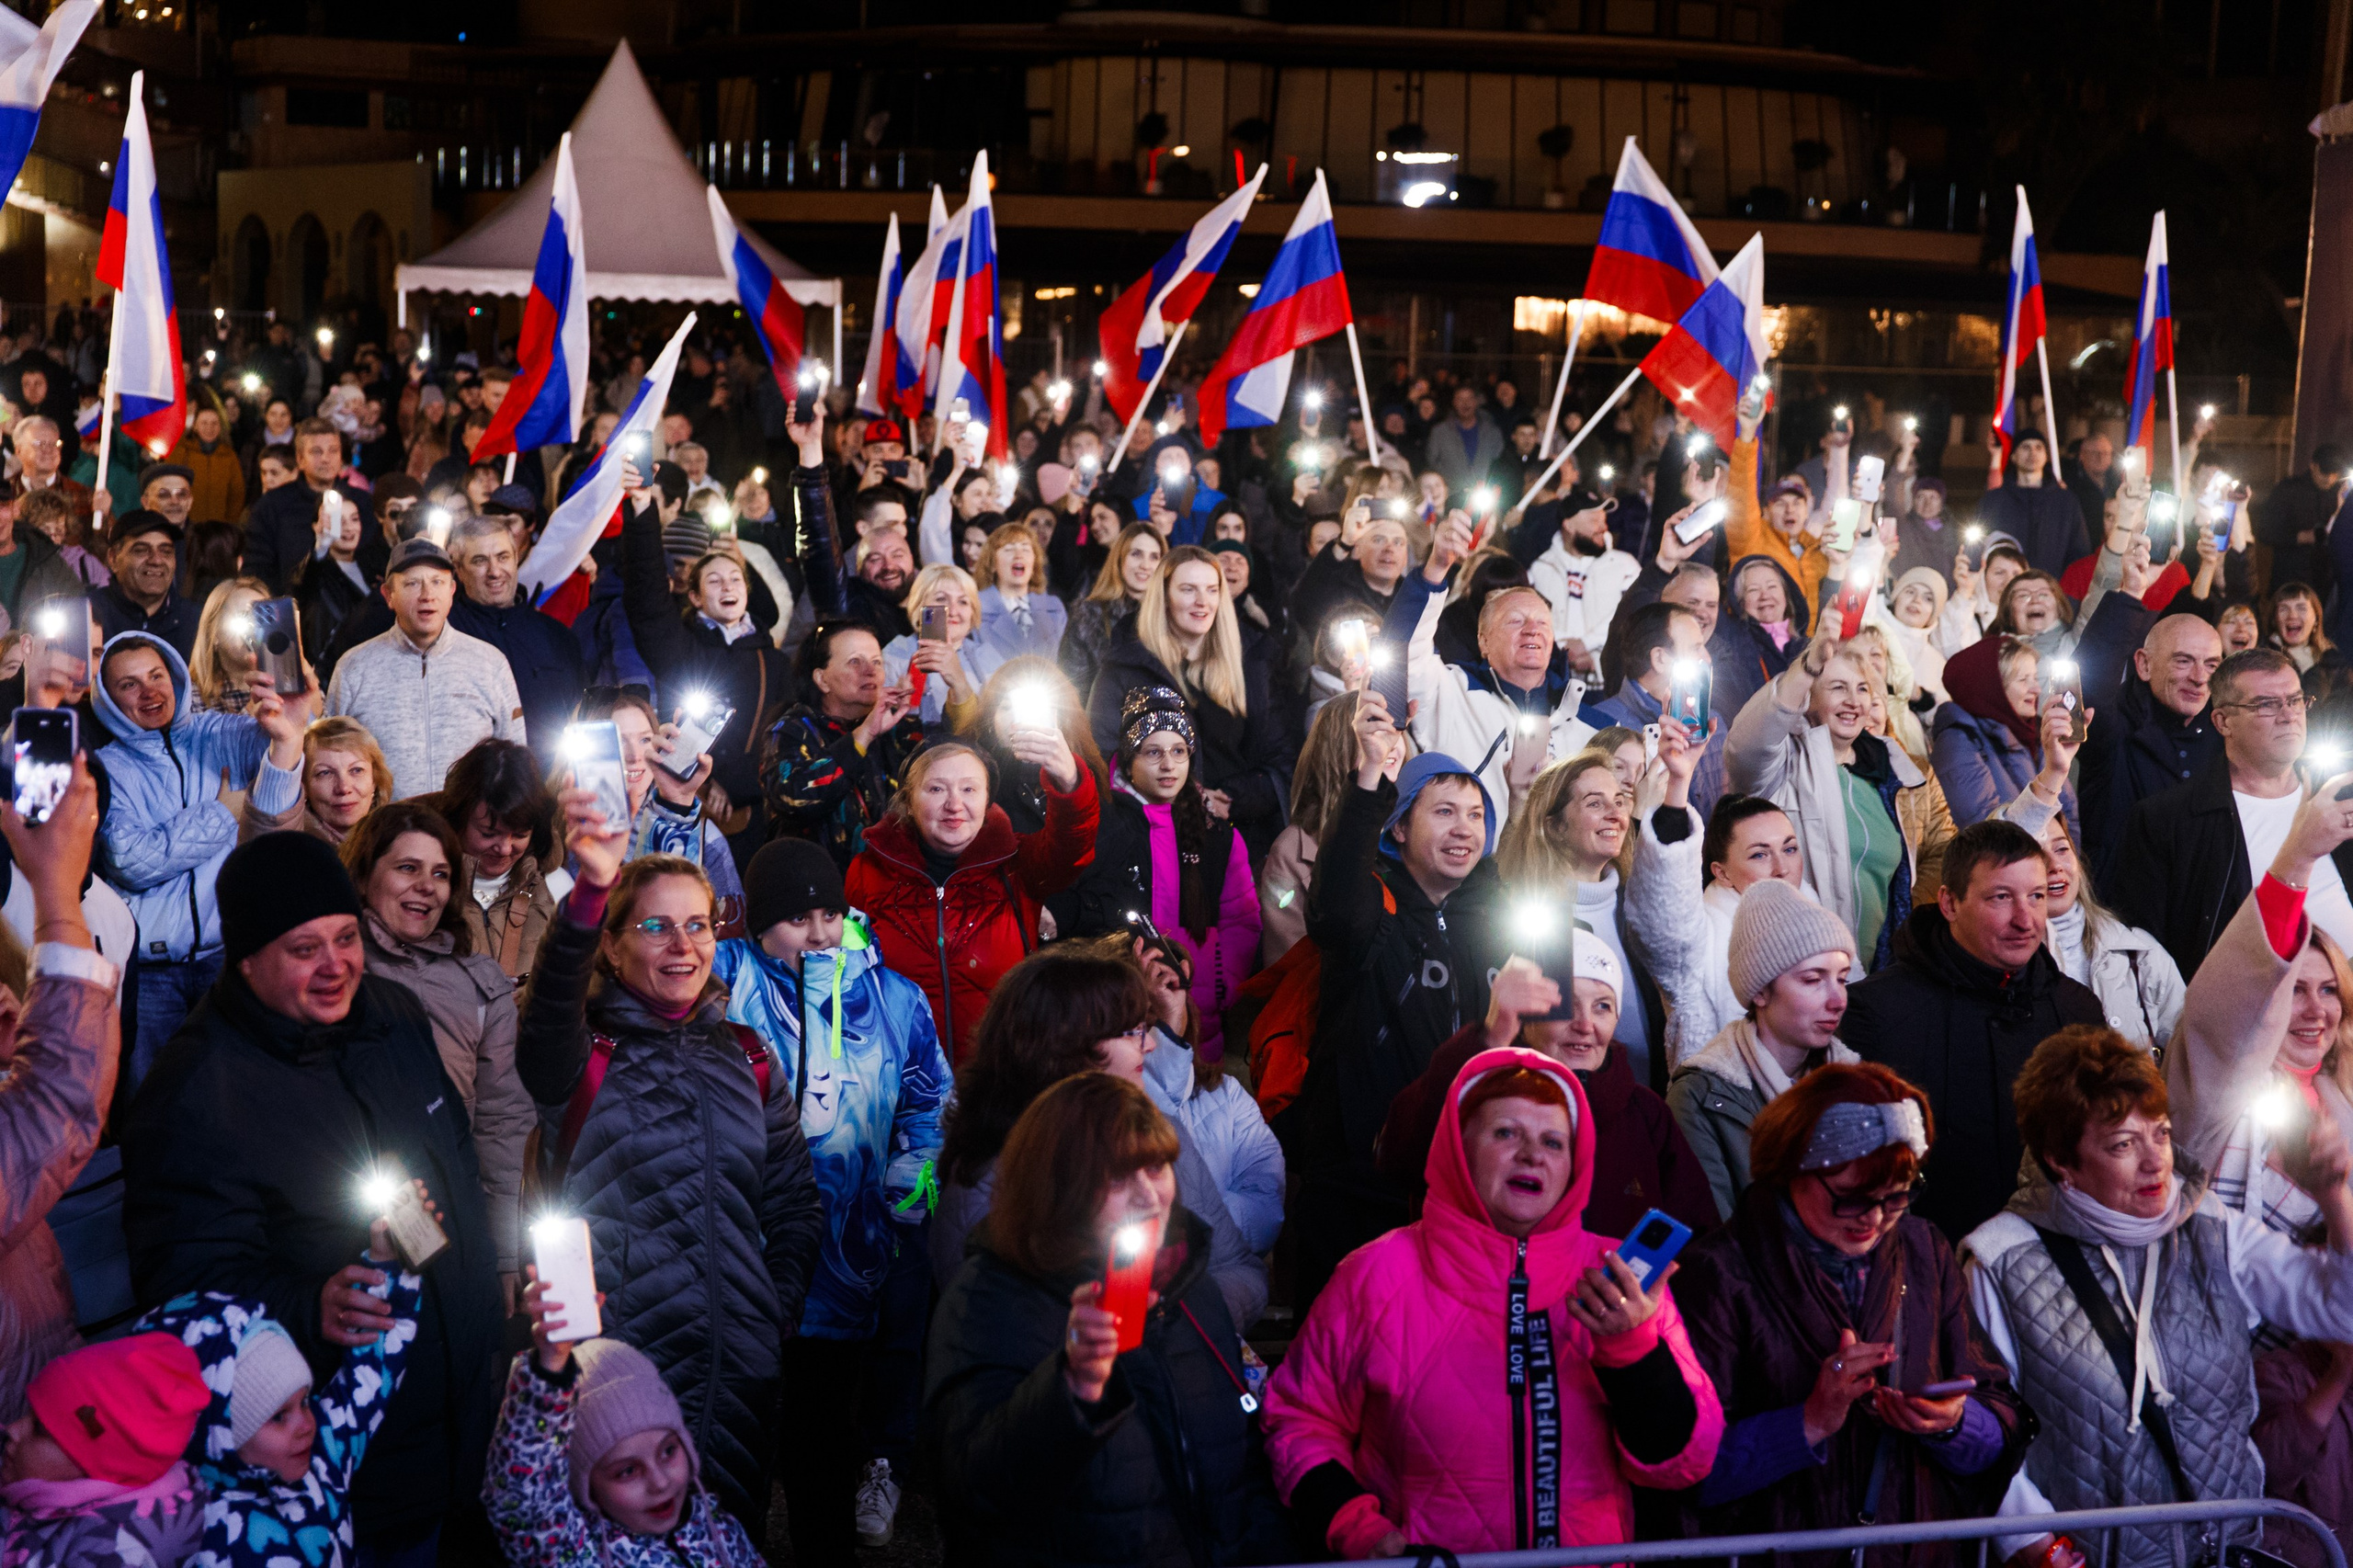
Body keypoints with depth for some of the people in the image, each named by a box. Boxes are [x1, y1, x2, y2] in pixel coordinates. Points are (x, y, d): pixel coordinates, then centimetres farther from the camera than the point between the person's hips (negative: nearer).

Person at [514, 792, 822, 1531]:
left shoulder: (747, 1060, 9)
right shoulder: (587, 1055, -4)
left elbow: (795, 1205, 13)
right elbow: (552, 1005, -29)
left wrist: (777, 1312, -1)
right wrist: (590, 891, -46)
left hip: (740, 1369, 4)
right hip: (614, 1365, -4)